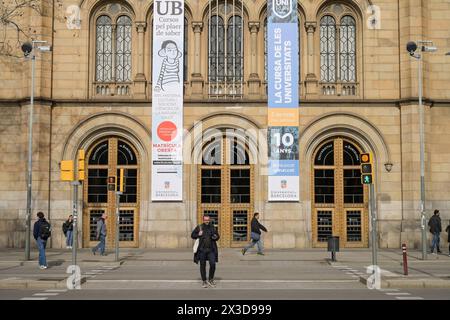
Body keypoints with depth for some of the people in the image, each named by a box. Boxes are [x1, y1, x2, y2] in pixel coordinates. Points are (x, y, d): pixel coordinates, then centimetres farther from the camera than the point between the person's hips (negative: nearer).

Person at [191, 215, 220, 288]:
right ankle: (204, 281, 17)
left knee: (213, 264, -7)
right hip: (202, 249, -1)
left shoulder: (213, 228, 7)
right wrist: (198, 235, -12)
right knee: (202, 266, 5)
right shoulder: (199, 227, 1)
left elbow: (218, 236, 18)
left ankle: (210, 279, 13)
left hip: (211, 250, 1)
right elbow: (192, 235, 7)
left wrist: (216, 237, -5)